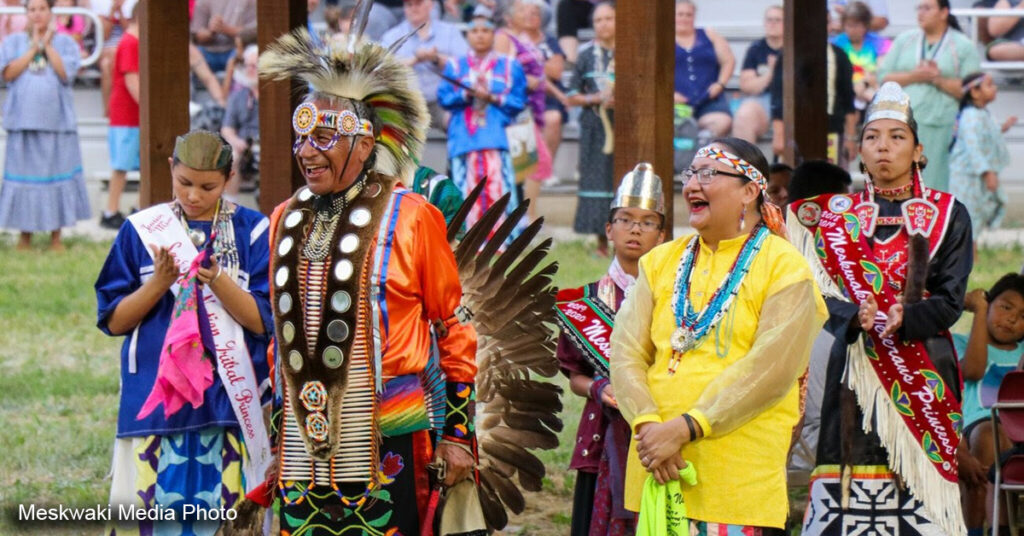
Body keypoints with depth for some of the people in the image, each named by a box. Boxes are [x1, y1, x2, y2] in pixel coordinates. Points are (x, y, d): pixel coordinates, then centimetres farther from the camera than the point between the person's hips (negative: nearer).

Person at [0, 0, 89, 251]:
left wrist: (47, 45, -6)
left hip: (57, 120, -1)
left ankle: (56, 236, 7)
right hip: (23, 120, 1)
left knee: (57, 172, 0)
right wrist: (33, 47, -7)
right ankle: (25, 235, 9)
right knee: (24, 173, 1)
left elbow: (66, 72, -8)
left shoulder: (65, 42, 7)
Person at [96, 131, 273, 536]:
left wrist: (217, 282, -18)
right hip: (154, 401, 1)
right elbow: (113, 320, 4)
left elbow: (263, 321, -2)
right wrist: (159, 283, -13)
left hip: (229, 401, -1)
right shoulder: (142, 231, 5)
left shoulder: (251, 232, 2)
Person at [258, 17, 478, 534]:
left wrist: (456, 433, -2)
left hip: (386, 446, -5)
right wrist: (277, 434, 21)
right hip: (303, 448, 5)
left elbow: (455, 328, 1)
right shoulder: (287, 220, 13)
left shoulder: (411, 219, -3)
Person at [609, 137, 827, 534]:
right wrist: (648, 424, -12)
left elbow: (770, 371, -11)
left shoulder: (784, 268, 0)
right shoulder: (661, 262, 16)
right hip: (657, 471, 5)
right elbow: (626, 352, 7)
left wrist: (685, 428, -17)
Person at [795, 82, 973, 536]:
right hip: (855, 373, 1)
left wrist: (904, 320, -20)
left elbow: (950, 302, -1)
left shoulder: (947, 216, 8)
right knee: (849, 498, -8)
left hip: (923, 374, -1)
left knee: (921, 493, -10)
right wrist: (857, 318, -20)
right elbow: (825, 295, 2)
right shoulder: (836, 215, 12)